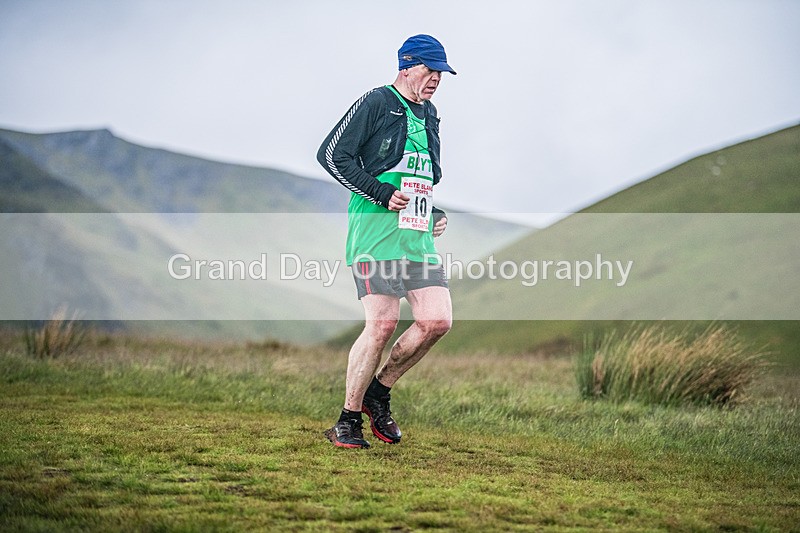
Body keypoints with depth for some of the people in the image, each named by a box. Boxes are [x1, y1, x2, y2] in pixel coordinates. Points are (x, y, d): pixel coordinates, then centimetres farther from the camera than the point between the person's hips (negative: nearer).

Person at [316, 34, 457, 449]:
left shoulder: (429, 115, 22)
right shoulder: (376, 103, -2)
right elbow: (331, 154, -9)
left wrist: (436, 213, 15)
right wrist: (383, 194, -13)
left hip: (418, 235, 7)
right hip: (376, 229, -7)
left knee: (437, 321, -6)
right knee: (382, 325, -13)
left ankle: (378, 392, 13)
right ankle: (348, 420, 1)